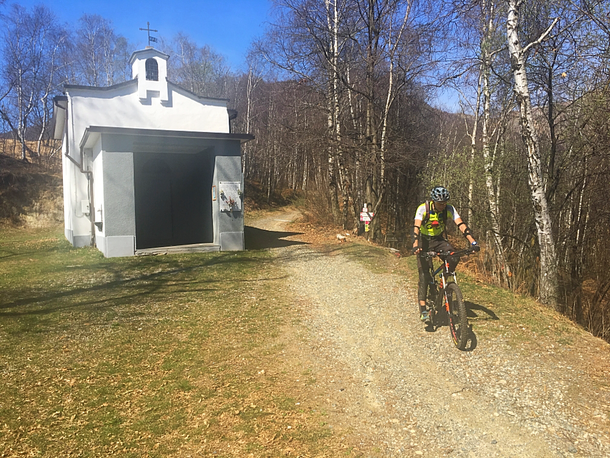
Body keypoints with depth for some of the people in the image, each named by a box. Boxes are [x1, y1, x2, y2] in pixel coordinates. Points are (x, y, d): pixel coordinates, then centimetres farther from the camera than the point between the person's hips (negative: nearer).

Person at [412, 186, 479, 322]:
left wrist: (473, 242, -37)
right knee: (424, 274, -12)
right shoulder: (423, 209, -24)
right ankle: (423, 309, -8)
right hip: (425, 241, -2)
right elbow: (416, 227, -34)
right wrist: (415, 245, -50)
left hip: (439, 239, 3)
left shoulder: (449, 209, -16)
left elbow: (461, 225, -24)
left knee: (454, 257, -27)